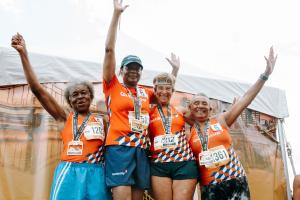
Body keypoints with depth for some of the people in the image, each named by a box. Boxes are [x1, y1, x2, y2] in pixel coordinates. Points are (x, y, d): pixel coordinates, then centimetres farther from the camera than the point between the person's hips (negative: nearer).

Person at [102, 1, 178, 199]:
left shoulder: (145, 92, 17)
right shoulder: (113, 86, 4)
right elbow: (109, 49, -2)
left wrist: (175, 69, 27)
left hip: (141, 149, 5)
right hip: (119, 147, -5)